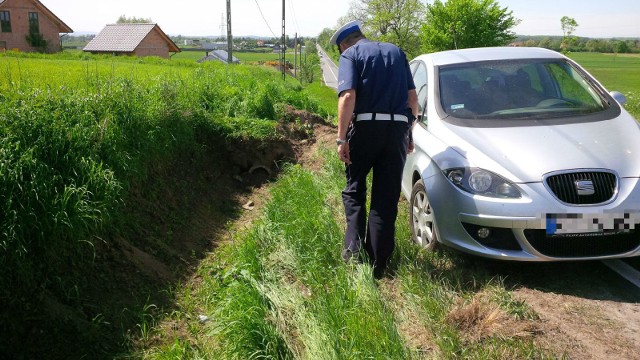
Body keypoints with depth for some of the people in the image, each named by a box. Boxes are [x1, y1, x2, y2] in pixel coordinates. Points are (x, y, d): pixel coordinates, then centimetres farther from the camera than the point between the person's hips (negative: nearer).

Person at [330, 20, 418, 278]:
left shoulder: (350, 55, 4)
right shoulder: (396, 51, 20)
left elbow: (348, 96, -12)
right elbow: (413, 97, 16)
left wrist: (342, 138, -13)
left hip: (365, 125, -4)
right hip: (397, 128, 4)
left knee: (354, 189, 15)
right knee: (387, 198, 8)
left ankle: (354, 248, 3)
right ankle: (378, 264, 12)